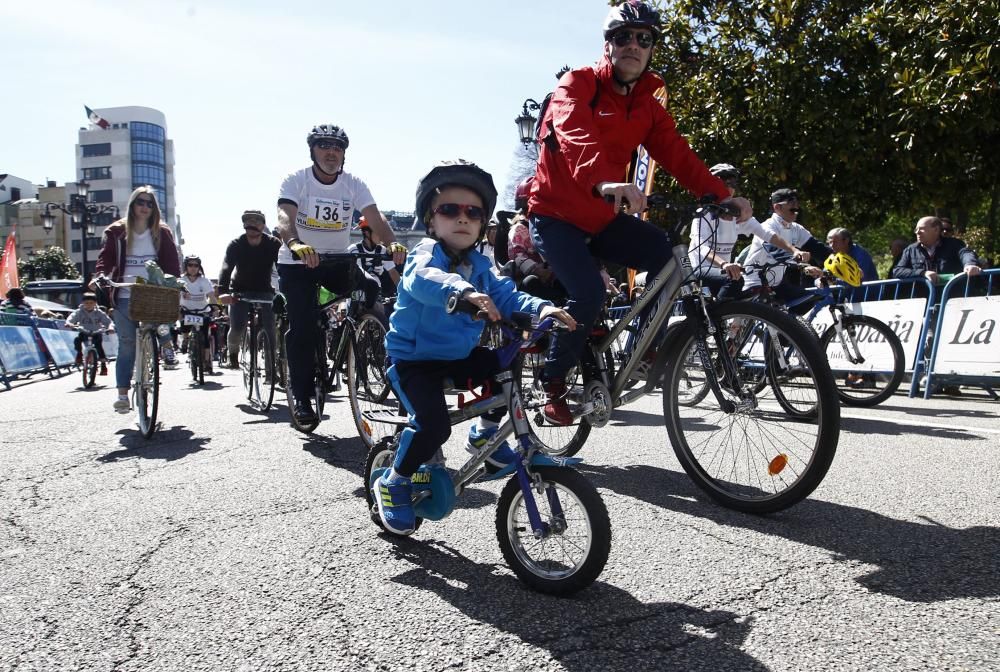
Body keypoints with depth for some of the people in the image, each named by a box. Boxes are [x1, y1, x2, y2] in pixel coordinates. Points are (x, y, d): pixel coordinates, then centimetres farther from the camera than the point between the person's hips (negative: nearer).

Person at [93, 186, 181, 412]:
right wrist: (99, 277, -18)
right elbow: (106, 258, 2)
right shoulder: (116, 232, 7)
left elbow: (172, 262, 3)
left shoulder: (162, 233, 9)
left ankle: (166, 343, 6)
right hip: (125, 296, 0)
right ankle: (122, 393, 3)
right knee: (126, 344, -2)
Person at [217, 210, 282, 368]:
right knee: (237, 328, -12)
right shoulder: (235, 245, -16)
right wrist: (223, 292, -47)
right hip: (240, 291, -1)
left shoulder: (273, 244, -14)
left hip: (265, 291, 1)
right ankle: (232, 352, 18)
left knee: (269, 330, -10)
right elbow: (226, 268, -29)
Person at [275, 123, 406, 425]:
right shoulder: (296, 181, -13)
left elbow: (375, 218, -20)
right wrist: (295, 244, -53)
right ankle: (301, 397, 0)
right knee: (302, 327, -12)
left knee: (372, 290, -19)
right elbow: (285, 217, -31)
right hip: (297, 263, -3)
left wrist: (392, 244, -41)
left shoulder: (353, 184, -5)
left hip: (338, 260, 3)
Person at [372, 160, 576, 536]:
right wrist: (463, 291, -62)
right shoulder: (426, 254, -17)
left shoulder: (480, 266, 4)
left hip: (459, 356, 7)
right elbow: (423, 279, -41)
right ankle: (392, 483, 2)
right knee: (434, 425, -24)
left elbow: (506, 296, -8)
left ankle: (485, 434, 15)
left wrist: (540, 308, -29)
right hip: (414, 358, -7)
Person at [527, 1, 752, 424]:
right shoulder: (577, 85, -12)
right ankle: (553, 384, -2)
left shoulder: (647, 107, 6)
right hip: (556, 214, -5)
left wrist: (720, 195, -23)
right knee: (588, 292, -24)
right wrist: (604, 183, -54)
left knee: (666, 254, -19)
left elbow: (677, 155, -6)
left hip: (602, 218, 5)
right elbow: (577, 137, -33)